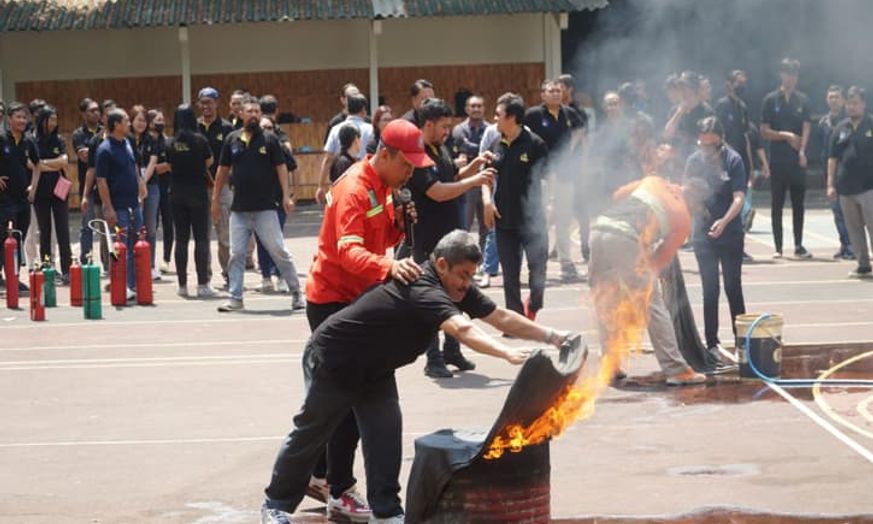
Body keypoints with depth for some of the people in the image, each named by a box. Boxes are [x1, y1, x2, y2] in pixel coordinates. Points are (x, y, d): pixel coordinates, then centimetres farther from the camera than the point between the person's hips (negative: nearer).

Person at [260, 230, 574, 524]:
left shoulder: (458, 290, -7)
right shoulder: (422, 291, -37)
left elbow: (502, 318, -4)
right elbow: (462, 330, -52)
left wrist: (552, 336, -12)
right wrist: (508, 354, -63)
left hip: (375, 368, 8)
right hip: (333, 358, -8)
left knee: (385, 434, -4)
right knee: (311, 433, 7)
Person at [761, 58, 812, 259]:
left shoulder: (803, 100, 7)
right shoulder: (771, 100, 2)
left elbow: (806, 128, -3)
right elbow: (764, 131, -1)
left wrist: (802, 151, -18)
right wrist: (786, 136, -14)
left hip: (797, 160, 2)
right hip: (778, 159, -1)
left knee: (798, 203, 4)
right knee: (777, 204, 2)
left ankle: (799, 246, 10)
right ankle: (778, 247, 6)